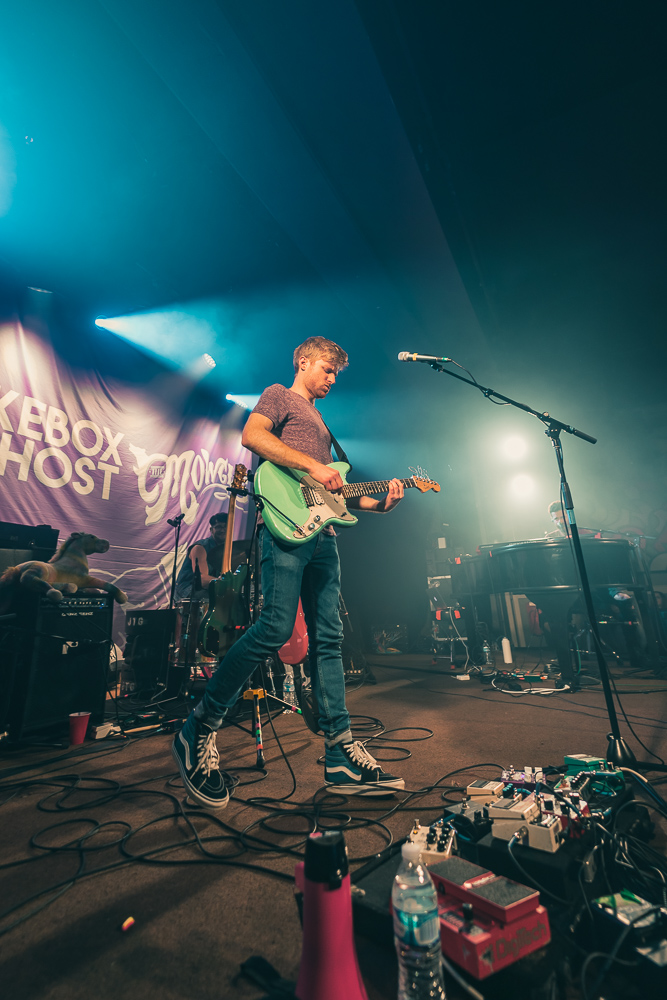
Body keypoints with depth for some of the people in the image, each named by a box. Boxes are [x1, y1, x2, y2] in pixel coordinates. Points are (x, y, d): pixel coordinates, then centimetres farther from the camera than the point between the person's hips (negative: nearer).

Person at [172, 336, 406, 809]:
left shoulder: (321, 422, 33)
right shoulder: (279, 396, 11)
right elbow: (251, 436, -11)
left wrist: (378, 503, 16)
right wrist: (312, 465, -15)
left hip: (322, 534, 8)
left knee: (328, 639, 4)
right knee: (276, 627, -16)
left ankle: (342, 753, 11)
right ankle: (200, 730, 3)